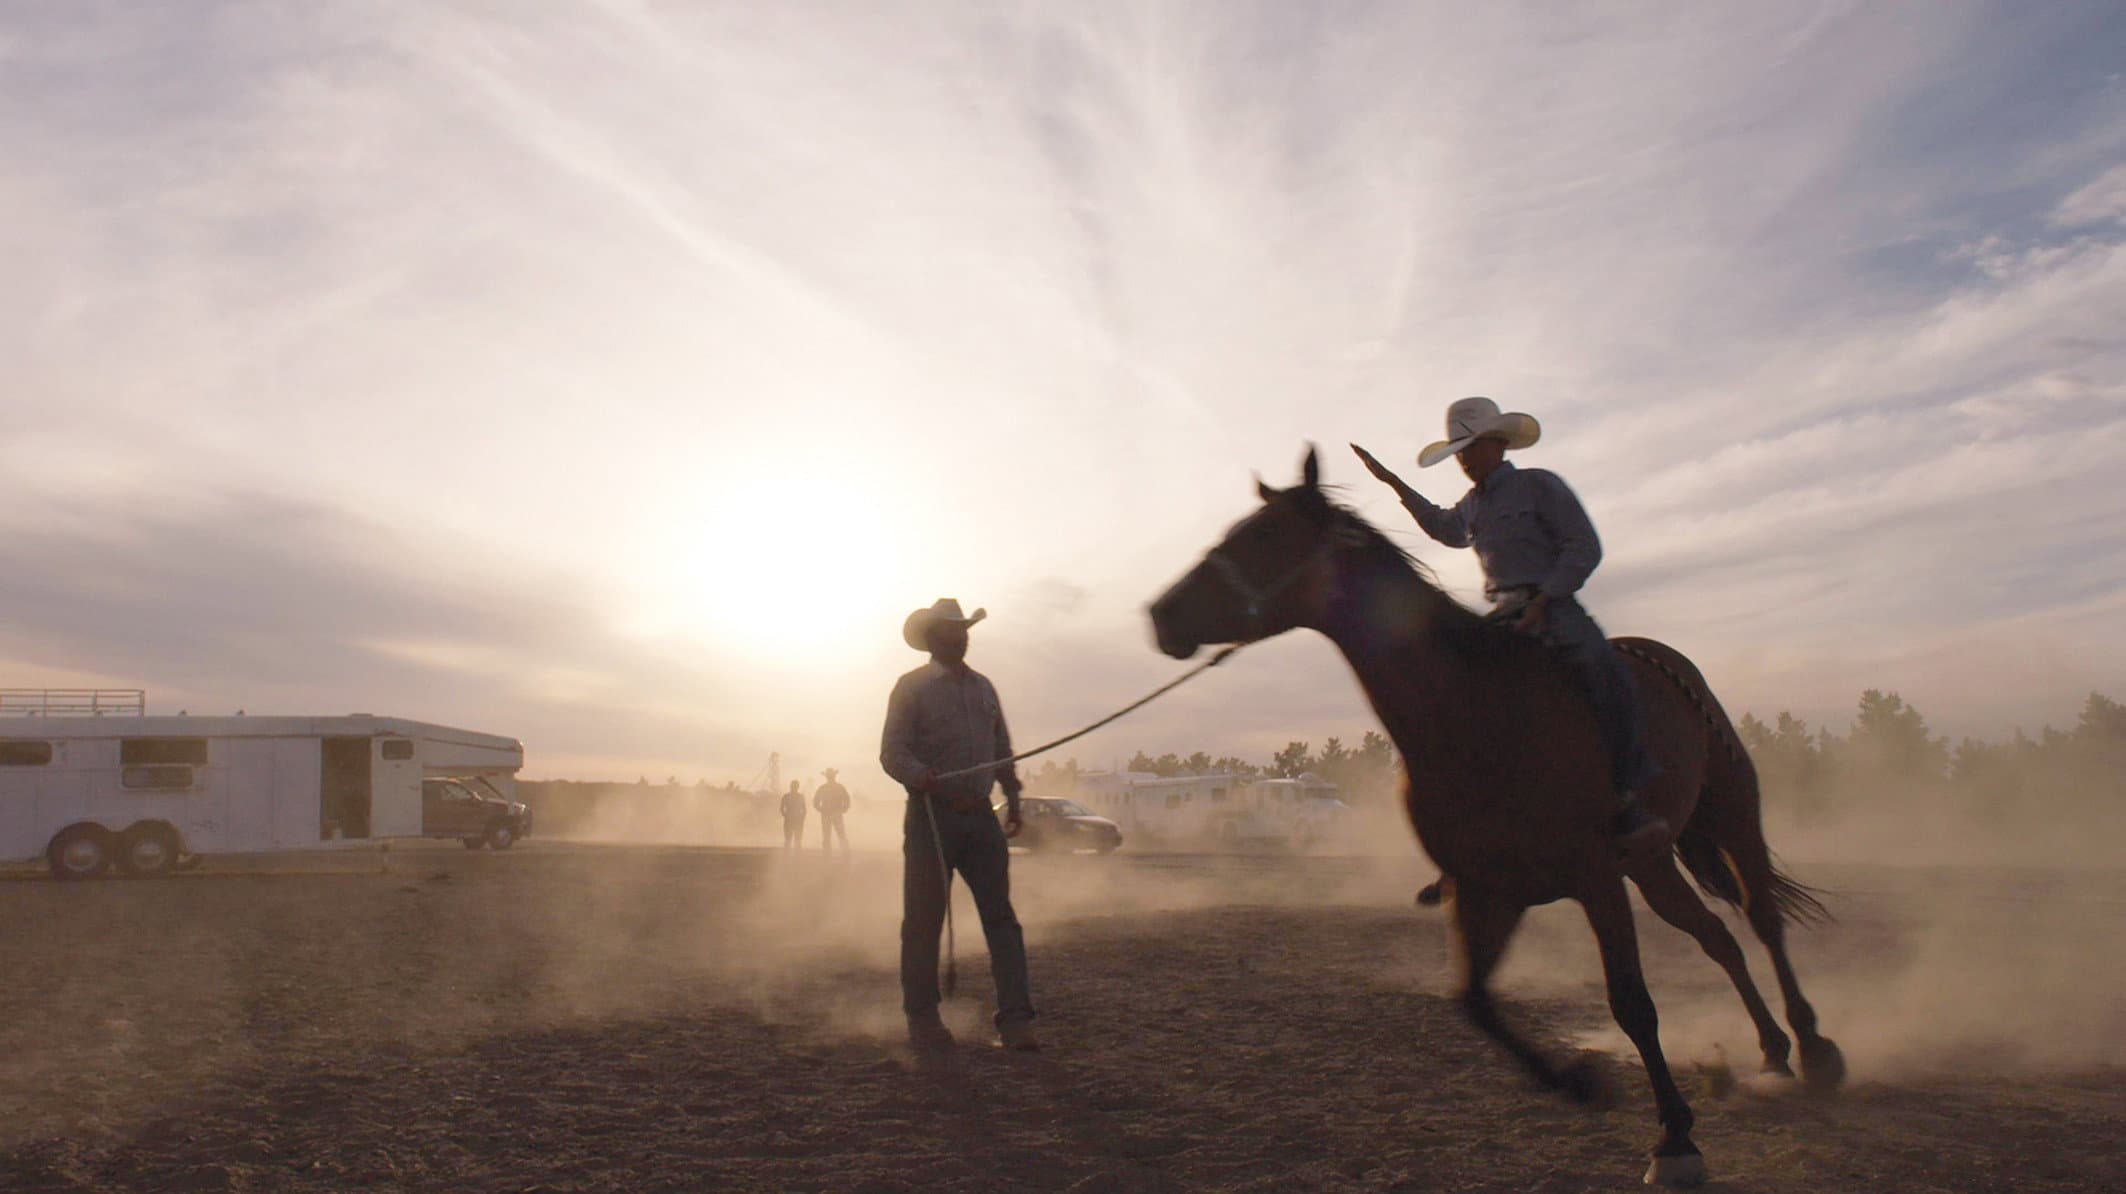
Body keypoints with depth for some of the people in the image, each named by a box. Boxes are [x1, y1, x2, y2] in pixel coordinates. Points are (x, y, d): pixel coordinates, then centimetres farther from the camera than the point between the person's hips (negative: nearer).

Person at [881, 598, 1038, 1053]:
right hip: (932, 815, -4)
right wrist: (923, 778, -27)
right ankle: (922, 1020, 14)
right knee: (924, 920, 2)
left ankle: (1015, 1020, -1)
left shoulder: (983, 687, 17)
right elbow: (892, 752, -9)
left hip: (980, 815, 5)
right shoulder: (912, 687, 0)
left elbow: (1003, 750, 24)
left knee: (1001, 915, -2)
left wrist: (1012, 800, 20)